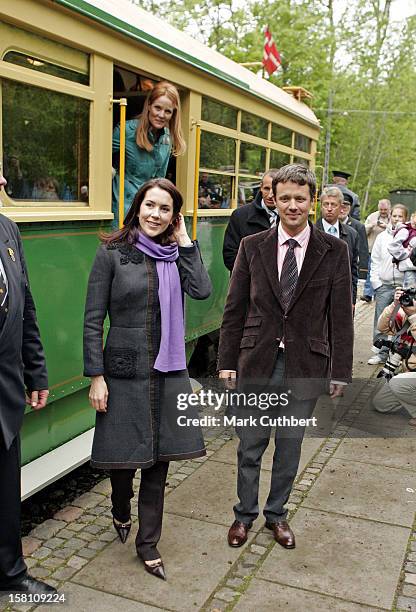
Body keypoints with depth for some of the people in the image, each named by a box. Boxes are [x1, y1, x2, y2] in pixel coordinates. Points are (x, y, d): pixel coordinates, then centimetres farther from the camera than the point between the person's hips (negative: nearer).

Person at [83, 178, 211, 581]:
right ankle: (120, 512, 45)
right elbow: (93, 320, -6)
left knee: (159, 458, 10)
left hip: (169, 370, 3)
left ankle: (148, 542, 27)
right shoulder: (112, 253, -6)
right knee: (123, 451, 11)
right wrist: (96, 376, -9)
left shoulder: (176, 254, 5)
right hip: (124, 369, -3)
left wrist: (184, 242, -8)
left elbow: (202, 291, -14)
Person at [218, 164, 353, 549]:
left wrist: (340, 371, -2)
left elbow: (341, 315, -1)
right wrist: (226, 363, -1)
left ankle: (276, 513, 36)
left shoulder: (334, 251, -2)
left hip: (305, 365, 0)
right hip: (257, 362, 0)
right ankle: (245, 513, 33)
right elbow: (234, 309, 2)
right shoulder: (252, 247, 0)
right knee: (250, 446, 11)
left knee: (289, 446, 15)